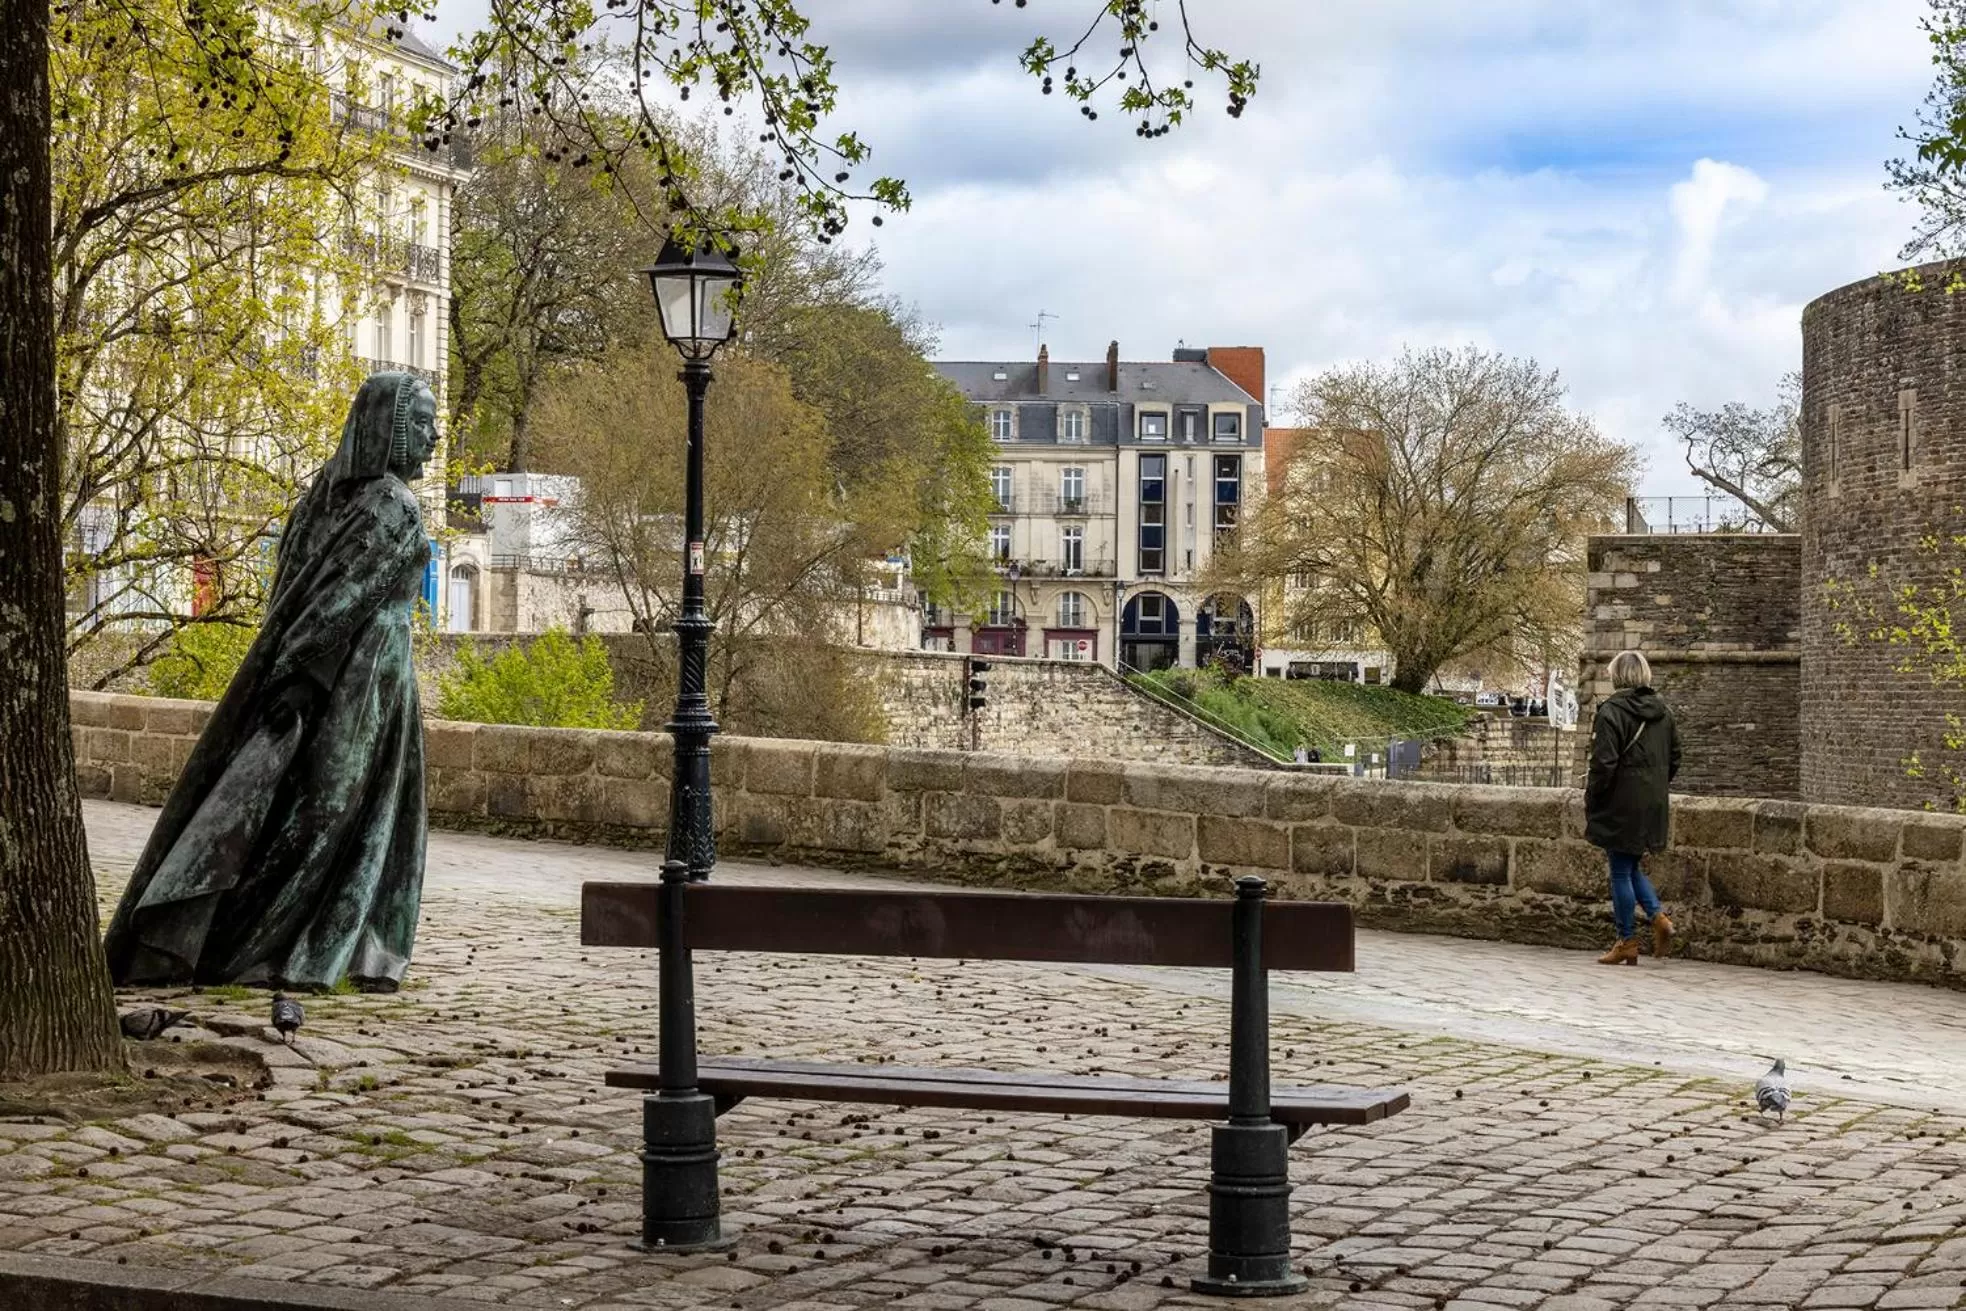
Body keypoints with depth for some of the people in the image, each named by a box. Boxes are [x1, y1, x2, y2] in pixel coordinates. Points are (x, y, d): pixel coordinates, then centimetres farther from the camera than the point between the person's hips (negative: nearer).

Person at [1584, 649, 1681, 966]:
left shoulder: (1612, 711, -14)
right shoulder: (1663, 711, 9)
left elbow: (1604, 763, -17)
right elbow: (1674, 758, 15)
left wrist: (1590, 802, -7)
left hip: (1621, 806, -7)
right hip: (1653, 806, 7)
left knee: (1621, 872, 2)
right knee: (1631, 867, 20)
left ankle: (1627, 942, 7)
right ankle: (1658, 915, 2)